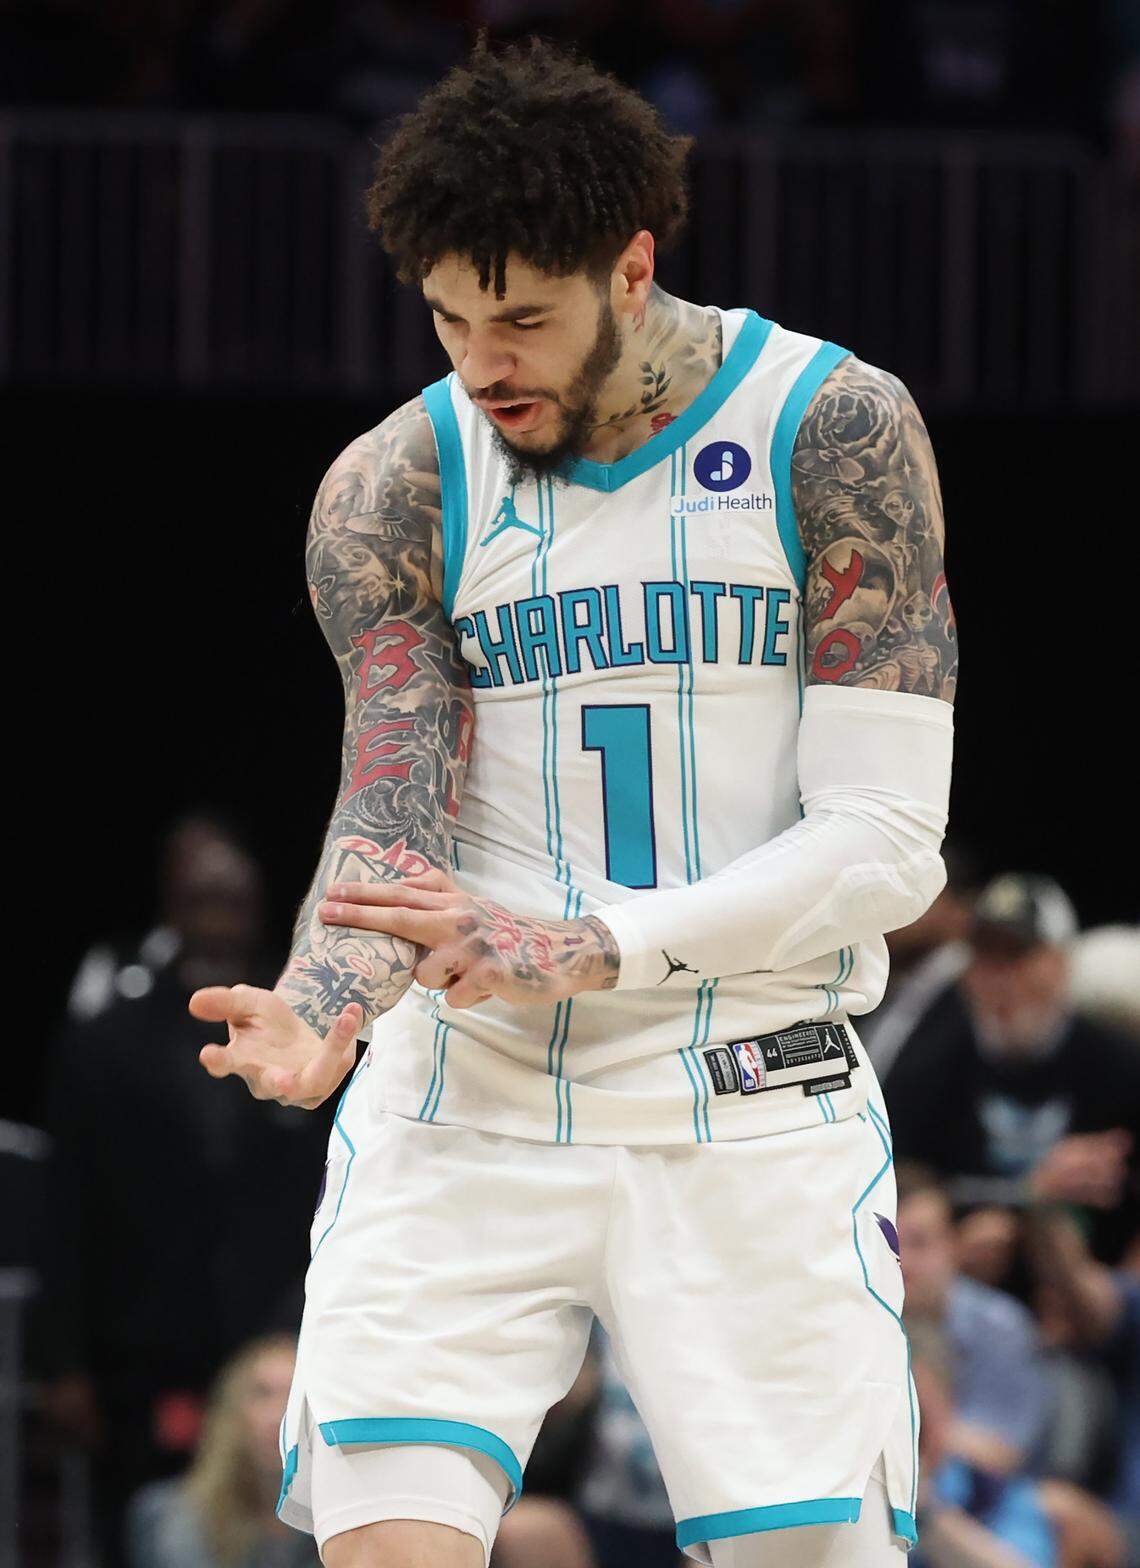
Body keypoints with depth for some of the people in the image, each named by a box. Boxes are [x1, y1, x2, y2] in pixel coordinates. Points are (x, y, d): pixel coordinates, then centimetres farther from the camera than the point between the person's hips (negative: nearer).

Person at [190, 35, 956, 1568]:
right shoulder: (393, 489, 1)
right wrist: (320, 1008, -30)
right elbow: (391, 815, -8)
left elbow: (885, 843, -8)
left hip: (753, 1108, -1)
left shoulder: (836, 433, -5)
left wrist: (582, 952, -17)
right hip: (464, 1109, 1)